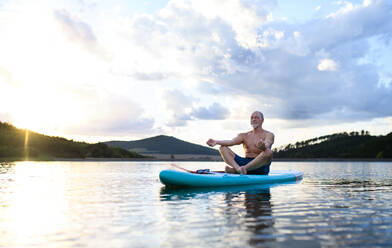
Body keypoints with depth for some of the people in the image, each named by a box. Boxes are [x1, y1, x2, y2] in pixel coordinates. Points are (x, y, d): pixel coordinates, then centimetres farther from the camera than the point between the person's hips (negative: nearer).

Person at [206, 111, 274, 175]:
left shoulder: (269, 135, 3)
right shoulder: (244, 136, 15)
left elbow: (267, 145, -20)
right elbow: (231, 142, -3)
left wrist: (263, 146, -45)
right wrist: (216, 142, -20)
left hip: (260, 167, -4)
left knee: (268, 152, -35)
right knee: (223, 148, -6)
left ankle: (235, 170, -37)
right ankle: (238, 168, -36)